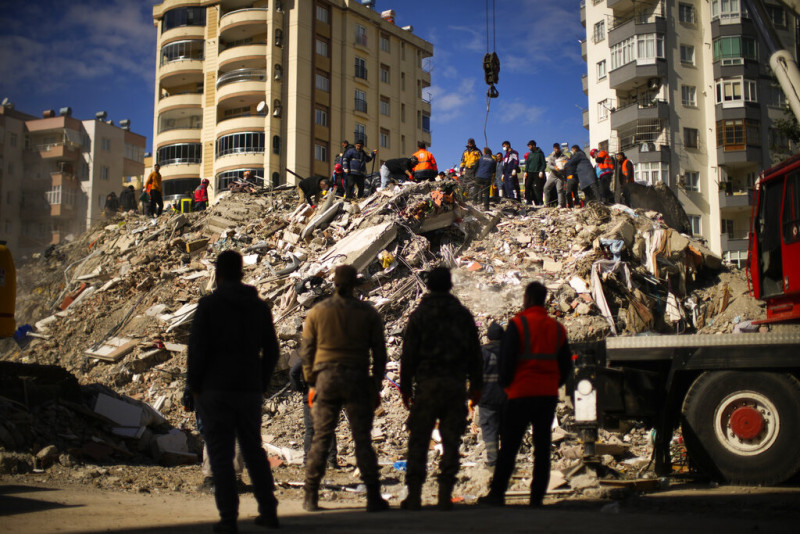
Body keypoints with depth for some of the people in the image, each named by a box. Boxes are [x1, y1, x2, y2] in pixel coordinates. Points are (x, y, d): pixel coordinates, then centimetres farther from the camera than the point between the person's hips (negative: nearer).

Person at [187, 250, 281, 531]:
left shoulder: (208, 304, -7)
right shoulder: (260, 306, 7)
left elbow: (197, 348, -11)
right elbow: (271, 351, 8)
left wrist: (194, 385, 0)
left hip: (215, 391, -4)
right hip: (250, 392, 4)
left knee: (221, 456, 0)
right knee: (254, 451, 16)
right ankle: (268, 511, 18)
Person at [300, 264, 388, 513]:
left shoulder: (317, 311, 4)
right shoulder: (368, 313, 2)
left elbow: (307, 351, 5)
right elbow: (379, 352, 3)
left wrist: (311, 384, 13)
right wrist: (376, 387, 10)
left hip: (326, 379, 1)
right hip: (357, 379, -1)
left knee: (321, 438, 7)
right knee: (363, 440, 2)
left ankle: (311, 498, 10)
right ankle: (373, 497, 2)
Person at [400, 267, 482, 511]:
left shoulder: (419, 315, 0)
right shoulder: (463, 314, 7)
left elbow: (409, 354, -2)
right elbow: (475, 352, 10)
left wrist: (405, 387, 4)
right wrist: (476, 385, 16)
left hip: (426, 383, -2)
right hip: (456, 384, 2)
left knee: (418, 441, 2)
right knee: (451, 441, 5)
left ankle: (414, 495, 1)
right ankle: (445, 494, 3)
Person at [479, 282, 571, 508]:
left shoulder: (518, 323, -7)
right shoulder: (557, 328, 10)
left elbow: (506, 358, -10)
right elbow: (566, 364, 13)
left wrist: (506, 383, 5)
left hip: (521, 394, -5)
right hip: (548, 395, 5)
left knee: (509, 446, 1)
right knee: (542, 446, 7)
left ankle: (497, 493, 5)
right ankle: (537, 496, 7)